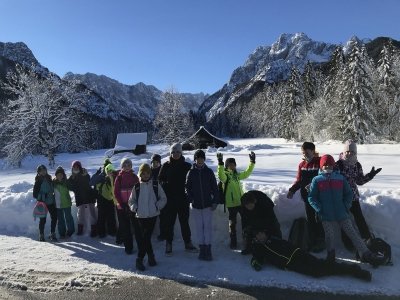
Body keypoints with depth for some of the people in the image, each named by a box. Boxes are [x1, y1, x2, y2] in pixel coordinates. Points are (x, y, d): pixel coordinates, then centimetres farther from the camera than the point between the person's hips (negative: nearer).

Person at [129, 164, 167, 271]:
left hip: (152, 215, -1)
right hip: (140, 216, 1)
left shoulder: (156, 185, 3)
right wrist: (134, 208, -3)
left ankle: (140, 259, 14)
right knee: (143, 238, 2)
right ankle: (150, 255, 20)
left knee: (145, 238, 1)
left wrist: (157, 206, -7)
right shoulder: (137, 186, 6)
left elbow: (163, 199, 7)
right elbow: (131, 200, 15)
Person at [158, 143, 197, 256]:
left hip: (183, 199, 1)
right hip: (169, 199, 0)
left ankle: (188, 243, 23)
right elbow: (160, 181, 4)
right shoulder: (165, 166, 2)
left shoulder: (187, 166, 2)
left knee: (184, 221, 10)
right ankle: (168, 244, 17)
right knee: (169, 222, 6)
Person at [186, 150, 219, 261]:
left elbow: (215, 187, 2)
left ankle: (208, 249, 7)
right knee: (199, 227, 8)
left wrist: (215, 201, -3)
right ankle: (202, 248, 17)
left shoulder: (209, 172, 0)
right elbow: (187, 187, 5)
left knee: (208, 226, -1)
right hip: (196, 205, 1)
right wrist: (190, 198, -9)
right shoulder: (191, 172, 1)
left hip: (208, 204, -1)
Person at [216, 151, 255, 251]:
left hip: (241, 202, 5)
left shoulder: (237, 174, 12)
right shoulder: (225, 174, -8)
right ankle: (233, 242, 24)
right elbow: (221, 176, -31)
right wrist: (220, 163, -42)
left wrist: (252, 162, 21)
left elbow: (246, 173, 25)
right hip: (231, 203, -5)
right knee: (232, 222, 9)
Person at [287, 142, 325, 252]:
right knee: (310, 220, 13)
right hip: (307, 196, 5)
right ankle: (313, 242, 25)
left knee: (319, 220, 4)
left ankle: (320, 242, 19)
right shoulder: (301, 164, 5)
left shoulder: (320, 162, -12)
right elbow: (299, 181, 10)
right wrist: (292, 190, -3)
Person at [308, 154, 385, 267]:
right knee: (329, 236, -3)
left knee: (353, 233, 1)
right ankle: (330, 254, 16)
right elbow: (311, 197, 1)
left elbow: (349, 194, 14)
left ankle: (366, 254, 5)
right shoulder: (317, 180, 0)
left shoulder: (340, 178, 7)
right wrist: (319, 209, -8)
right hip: (326, 216, -2)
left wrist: (346, 206, 1)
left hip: (342, 213, 2)